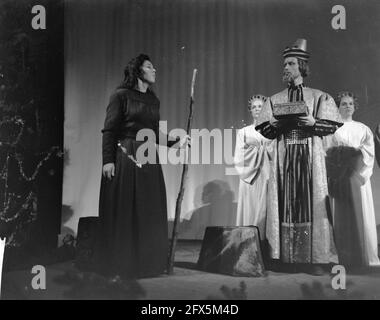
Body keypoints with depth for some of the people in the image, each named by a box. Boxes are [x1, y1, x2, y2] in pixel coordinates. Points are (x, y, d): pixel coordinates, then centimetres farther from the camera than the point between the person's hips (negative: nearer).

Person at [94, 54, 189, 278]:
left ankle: (148, 263, 19)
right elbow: (109, 130, -7)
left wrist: (175, 143, 3)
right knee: (123, 212, -1)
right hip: (124, 158, -6)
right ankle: (119, 266, 11)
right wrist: (108, 160, -15)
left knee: (150, 213, 7)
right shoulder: (121, 95, -3)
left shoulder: (154, 100, 16)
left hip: (149, 161, 6)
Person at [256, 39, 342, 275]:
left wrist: (313, 123, -15)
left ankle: (315, 258, -2)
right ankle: (288, 257, 3)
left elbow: (331, 125, 2)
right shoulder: (275, 100, 16)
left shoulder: (318, 97, 9)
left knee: (312, 204, -6)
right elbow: (264, 130, 9)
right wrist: (275, 124, -11)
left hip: (310, 157, -2)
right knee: (286, 204, -2)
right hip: (284, 157, 2)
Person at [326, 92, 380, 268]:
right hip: (339, 176, 0)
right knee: (342, 215, -4)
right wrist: (340, 154, -12)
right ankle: (345, 258, -1)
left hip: (358, 174, 1)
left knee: (361, 214, -4)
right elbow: (327, 152, 5)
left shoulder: (363, 129, 15)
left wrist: (356, 152, -11)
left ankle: (366, 256, 0)